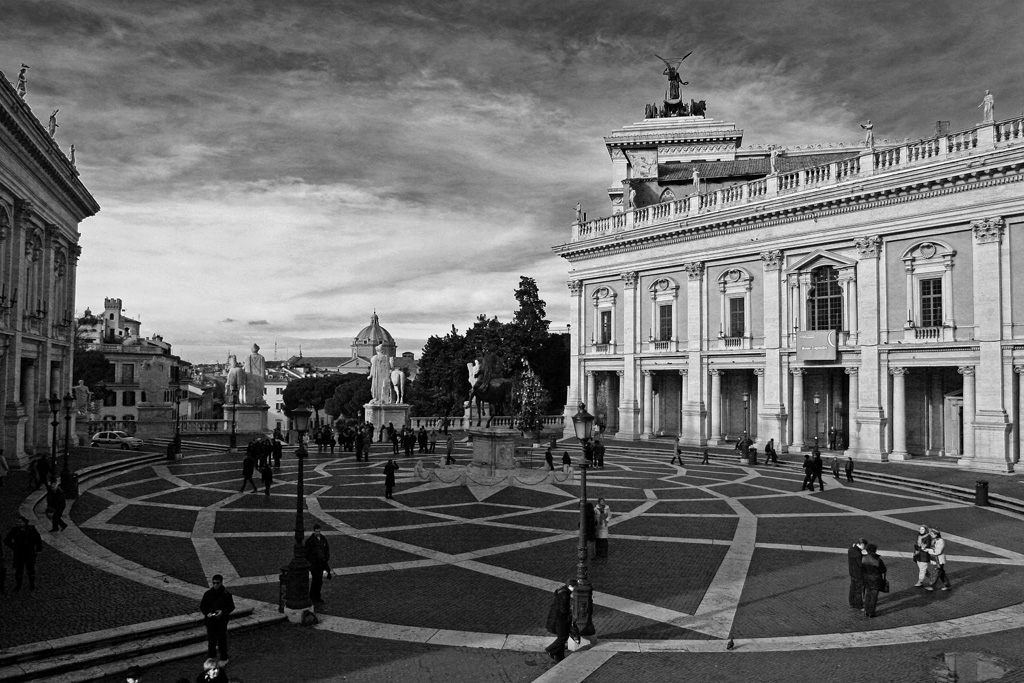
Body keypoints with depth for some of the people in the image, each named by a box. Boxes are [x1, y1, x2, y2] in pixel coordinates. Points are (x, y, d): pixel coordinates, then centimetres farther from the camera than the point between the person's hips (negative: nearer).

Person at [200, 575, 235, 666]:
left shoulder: (226, 594, -12)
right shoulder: (208, 594, -4)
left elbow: (231, 607, -5)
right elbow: (202, 606, 4)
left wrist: (223, 611, -22)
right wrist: (207, 613, -15)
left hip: (222, 621, -3)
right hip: (210, 620, 3)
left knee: (222, 640, 7)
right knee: (211, 640, 15)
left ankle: (224, 659, 25)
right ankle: (212, 657, 37)